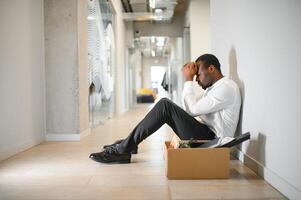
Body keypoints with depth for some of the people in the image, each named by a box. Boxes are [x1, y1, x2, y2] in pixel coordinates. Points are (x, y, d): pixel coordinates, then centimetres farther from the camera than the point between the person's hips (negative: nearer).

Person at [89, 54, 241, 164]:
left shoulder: (227, 87, -13)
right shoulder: (214, 87, 18)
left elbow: (194, 109, -18)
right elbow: (187, 109, 16)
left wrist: (189, 80, -9)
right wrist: (188, 80, 8)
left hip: (212, 141, -10)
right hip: (205, 134, 10)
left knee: (165, 105, -19)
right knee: (166, 106, 6)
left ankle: (123, 149, -15)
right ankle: (128, 143, 5)